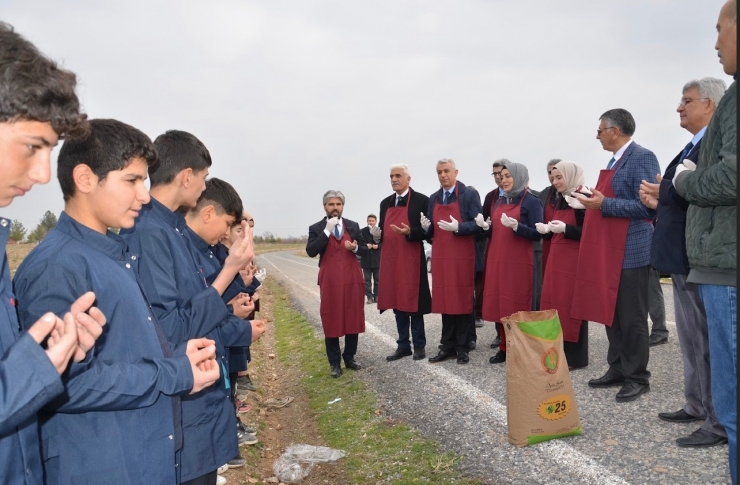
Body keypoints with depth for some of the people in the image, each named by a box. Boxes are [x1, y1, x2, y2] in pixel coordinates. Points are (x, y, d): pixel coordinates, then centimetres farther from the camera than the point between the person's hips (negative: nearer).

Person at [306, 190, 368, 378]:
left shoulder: (353, 226, 9)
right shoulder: (316, 228, 0)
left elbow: (365, 250, 10)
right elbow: (311, 252, -14)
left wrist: (355, 248, -13)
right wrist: (327, 231, -19)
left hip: (352, 279, 3)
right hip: (330, 281, -3)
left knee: (353, 319, 8)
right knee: (331, 321, 1)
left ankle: (349, 358, 22)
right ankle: (334, 363, 11)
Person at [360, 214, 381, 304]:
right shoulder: (363, 231, 2)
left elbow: (383, 243, 1)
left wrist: (377, 246, -16)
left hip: (377, 259, 0)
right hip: (366, 259, 0)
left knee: (377, 280, 7)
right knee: (367, 280, 3)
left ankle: (376, 296, 16)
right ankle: (369, 297, 7)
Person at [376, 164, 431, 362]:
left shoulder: (421, 200, -5)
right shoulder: (385, 203, 14)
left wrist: (410, 233, -21)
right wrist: (378, 234, -3)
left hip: (412, 260, -5)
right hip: (390, 260, 6)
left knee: (413, 303, 1)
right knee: (397, 302, 10)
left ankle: (419, 345, 14)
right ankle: (403, 345, 20)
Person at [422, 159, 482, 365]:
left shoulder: (470, 194, -2)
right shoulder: (434, 198, 14)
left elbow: (478, 225, -8)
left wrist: (458, 227, -23)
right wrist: (427, 227, -6)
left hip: (463, 257, -5)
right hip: (441, 257, 5)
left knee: (463, 300, 2)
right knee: (445, 300, 7)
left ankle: (463, 347, 13)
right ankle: (448, 346, 16)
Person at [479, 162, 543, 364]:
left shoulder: (531, 201, -4)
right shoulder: (499, 201, 16)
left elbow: (537, 234, -10)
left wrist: (516, 226, -24)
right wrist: (486, 226, -2)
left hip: (520, 262, -6)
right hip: (497, 260, 6)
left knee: (519, 306, -2)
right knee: (499, 303, 7)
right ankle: (504, 348, 17)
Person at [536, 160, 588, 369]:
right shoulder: (559, 200, 16)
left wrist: (566, 228, -24)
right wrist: (546, 229, -1)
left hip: (573, 259, -8)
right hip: (556, 258, 8)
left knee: (571, 304, -4)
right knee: (553, 302, 8)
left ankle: (574, 357, 6)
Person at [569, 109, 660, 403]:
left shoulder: (642, 157, -12)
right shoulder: (615, 160, 16)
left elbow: (648, 206, -20)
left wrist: (605, 205, -23)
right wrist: (591, 203, 9)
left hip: (630, 252, -9)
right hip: (608, 251, 9)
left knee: (631, 318, 0)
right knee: (611, 313, 14)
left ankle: (637, 377, 13)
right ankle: (617, 369, 25)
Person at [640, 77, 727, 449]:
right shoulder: (693, 147, 18)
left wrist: (666, 192, -12)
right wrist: (660, 201, 3)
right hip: (682, 254, 10)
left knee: (709, 339, -2)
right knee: (691, 337, 17)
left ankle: (720, 422, 8)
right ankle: (697, 405, 30)